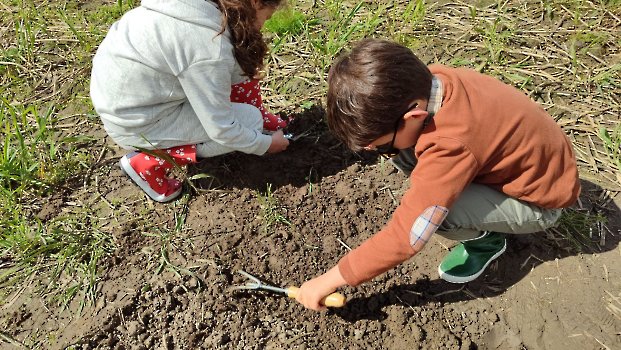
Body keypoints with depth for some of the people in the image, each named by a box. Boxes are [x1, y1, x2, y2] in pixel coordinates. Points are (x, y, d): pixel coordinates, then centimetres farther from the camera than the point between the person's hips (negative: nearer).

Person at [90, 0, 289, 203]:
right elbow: (221, 129, -21)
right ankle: (148, 162, -3)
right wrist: (265, 145, -7)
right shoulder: (210, 49, -30)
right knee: (250, 121, -8)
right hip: (133, 121, -8)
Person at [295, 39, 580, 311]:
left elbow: (404, 237, -36)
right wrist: (383, 142, -18)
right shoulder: (430, 79, -20)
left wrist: (329, 280, -27)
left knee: (429, 210, -32)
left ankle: (485, 240, 1)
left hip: (538, 201, -7)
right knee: (401, 151, -11)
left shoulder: (450, 147, -40)